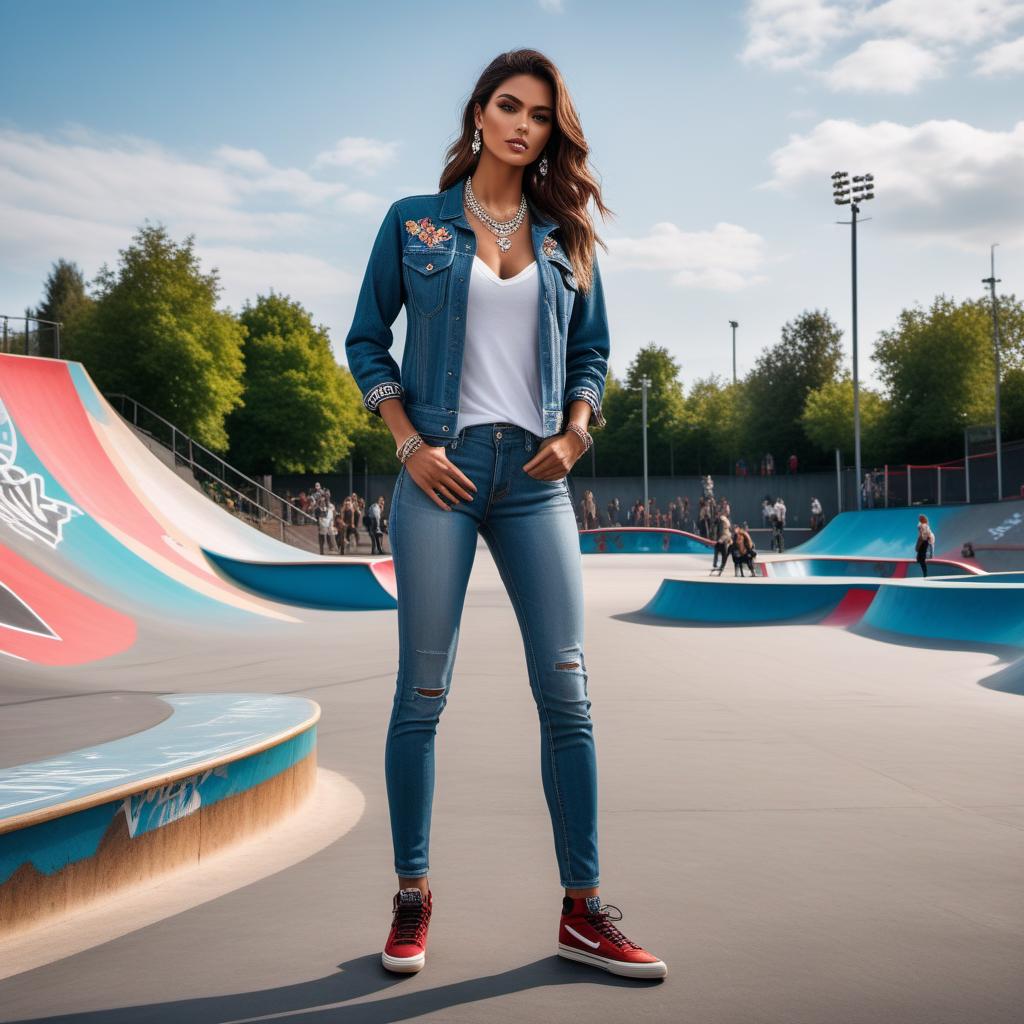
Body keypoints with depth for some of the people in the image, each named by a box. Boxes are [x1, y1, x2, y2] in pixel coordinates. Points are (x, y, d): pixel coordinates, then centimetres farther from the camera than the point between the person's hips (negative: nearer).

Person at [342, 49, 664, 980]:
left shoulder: (565, 238, 14)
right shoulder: (416, 223, 7)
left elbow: (591, 352, 19)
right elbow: (367, 342, 8)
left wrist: (575, 433, 1)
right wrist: (411, 445, -4)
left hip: (535, 474, 2)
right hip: (442, 469, -2)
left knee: (567, 688, -3)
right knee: (423, 691, -1)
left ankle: (585, 913, 6)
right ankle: (413, 899, 12)